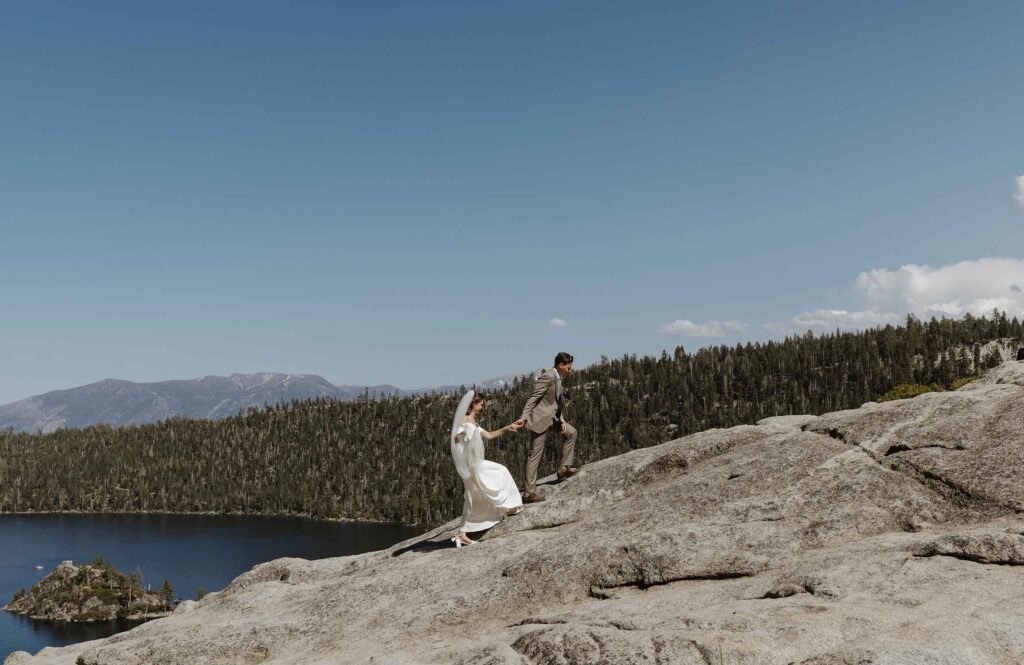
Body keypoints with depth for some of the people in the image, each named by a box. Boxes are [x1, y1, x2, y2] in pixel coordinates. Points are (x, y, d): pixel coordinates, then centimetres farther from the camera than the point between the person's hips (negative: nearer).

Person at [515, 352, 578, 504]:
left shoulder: (557, 378, 12)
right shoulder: (547, 377, -18)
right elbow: (533, 398, -21)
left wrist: (561, 420, 6)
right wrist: (524, 417, -28)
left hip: (551, 418, 10)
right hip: (540, 419, -10)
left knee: (571, 432, 14)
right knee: (535, 454, -7)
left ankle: (564, 468, 16)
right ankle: (528, 492, -4)